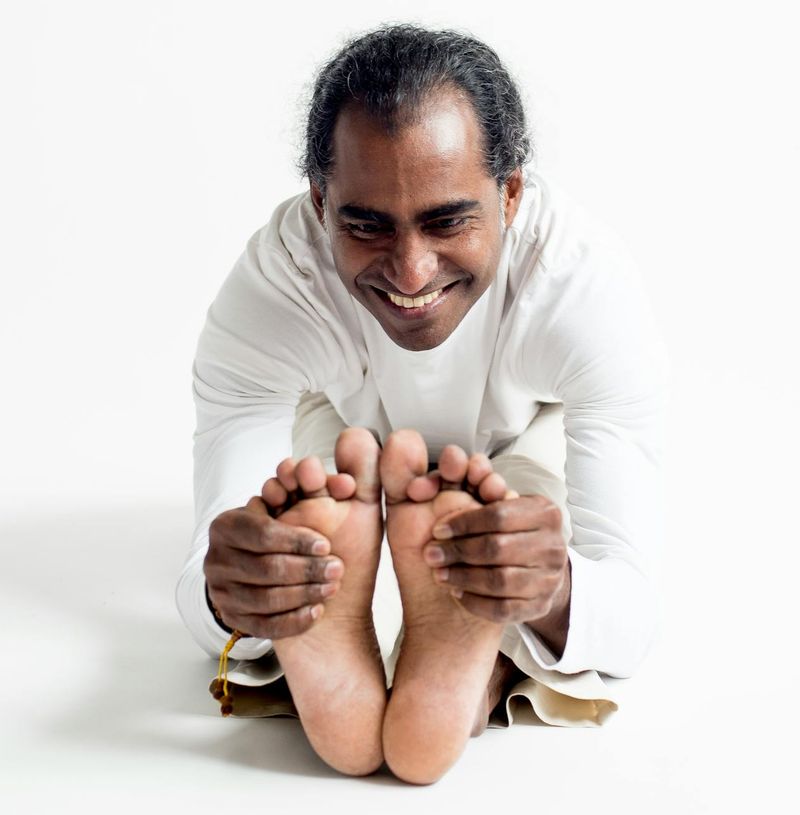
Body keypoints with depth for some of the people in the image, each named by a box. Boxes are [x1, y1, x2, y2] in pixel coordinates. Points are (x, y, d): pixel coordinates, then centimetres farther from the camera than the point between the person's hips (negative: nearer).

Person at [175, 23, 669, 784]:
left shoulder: (589, 289, -36)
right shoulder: (268, 293, -34)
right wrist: (226, 595, -64)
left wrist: (553, 595, -66)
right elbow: (208, 579, -38)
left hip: (530, 462, 0)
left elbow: (630, 608, -40)